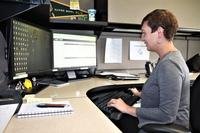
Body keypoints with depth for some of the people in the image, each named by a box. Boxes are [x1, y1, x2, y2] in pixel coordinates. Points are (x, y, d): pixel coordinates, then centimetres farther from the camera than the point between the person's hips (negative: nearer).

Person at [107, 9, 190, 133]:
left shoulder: (168, 65, -25)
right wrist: (141, 94, 17)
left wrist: (129, 109, -20)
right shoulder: (169, 57, 6)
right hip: (160, 119, 9)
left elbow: (167, 115, -26)